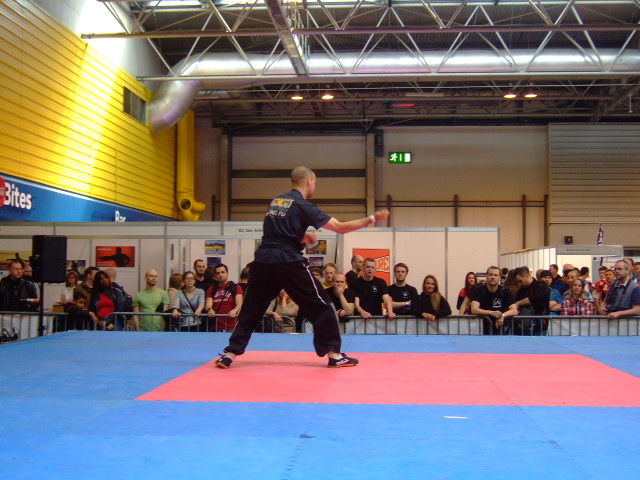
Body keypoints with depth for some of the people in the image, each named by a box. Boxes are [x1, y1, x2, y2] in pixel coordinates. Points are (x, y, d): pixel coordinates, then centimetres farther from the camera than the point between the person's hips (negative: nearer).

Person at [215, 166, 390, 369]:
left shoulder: (276, 201, 17)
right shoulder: (303, 206, -4)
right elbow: (340, 227, -5)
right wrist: (372, 219, 2)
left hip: (263, 259, 6)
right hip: (288, 261, -6)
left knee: (251, 308, 13)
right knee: (320, 306, 5)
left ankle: (230, 354, 9)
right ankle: (334, 355, 6)